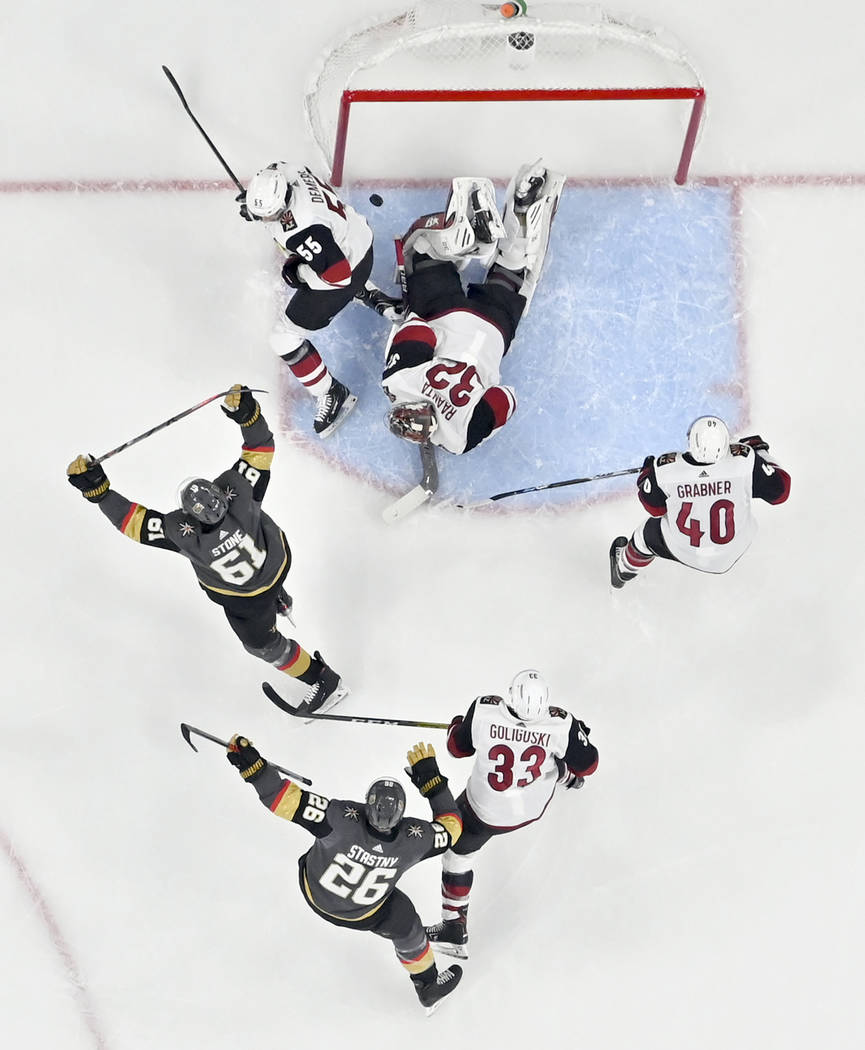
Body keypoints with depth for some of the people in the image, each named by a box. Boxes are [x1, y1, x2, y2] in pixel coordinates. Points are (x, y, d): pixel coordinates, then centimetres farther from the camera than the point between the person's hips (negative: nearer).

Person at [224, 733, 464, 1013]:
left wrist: (252, 765, -39)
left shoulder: (343, 817, -41)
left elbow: (286, 801, -43)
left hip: (314, 891, 1)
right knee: (404, 925, 26)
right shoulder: (414, 838, -34)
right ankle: (428, 987, 45)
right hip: (360, 914, -1)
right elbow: (451, 826, -14)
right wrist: (430, 777, -17)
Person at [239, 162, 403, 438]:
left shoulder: (301, 231, -42)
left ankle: (333, 394, 12)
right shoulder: (279, 172, -17)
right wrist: (253, 199, 1)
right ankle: (378, 300, 54)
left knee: (286, 337, -1)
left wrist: (298, 272, -19)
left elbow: (339, 275, -34)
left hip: (349, 267, -9)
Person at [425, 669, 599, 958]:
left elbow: (458, 747, -12)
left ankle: (454, 930, 28)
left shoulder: (483, 712, -32)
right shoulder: (560, 725, -30)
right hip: (535, 807, 2)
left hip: (488, 813, -2)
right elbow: (587, 763, -13)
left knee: (457, 852, 21)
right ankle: (564, 777, 67)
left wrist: (457, 725, 11)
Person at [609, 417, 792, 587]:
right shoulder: (744, 461, -32)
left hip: (682, 552, -1)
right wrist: (760, 451, -2)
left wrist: (648, 472, 8)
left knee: (649, 534, 31)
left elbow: (655, 508, -11)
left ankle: (624, 570, 60)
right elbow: (779, 491, -17)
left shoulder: (665, 470, -31)